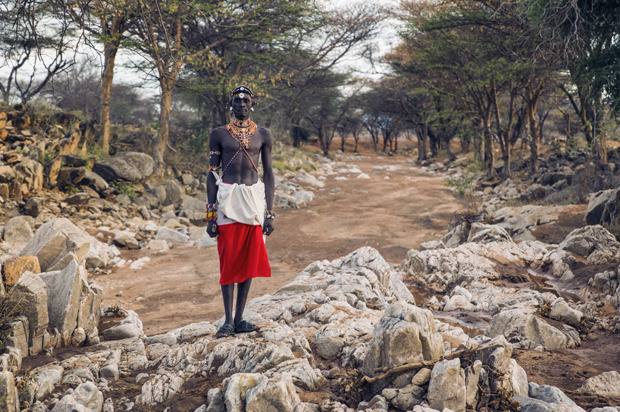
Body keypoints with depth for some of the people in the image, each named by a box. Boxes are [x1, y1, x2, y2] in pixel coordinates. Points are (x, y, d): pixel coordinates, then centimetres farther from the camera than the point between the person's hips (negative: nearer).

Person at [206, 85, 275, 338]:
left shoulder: (263, 135, 8)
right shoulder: (219, 134, 3)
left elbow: (268, 174, 9)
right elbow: (212, 174, 3)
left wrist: (269, 213, 2)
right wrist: (211, 215, -2)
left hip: (254, 198, 2)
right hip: (228, 198, -2)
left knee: (249, 259, 3)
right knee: (229, 259, -3)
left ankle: (239, 319, 10)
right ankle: (228, 320, 4)